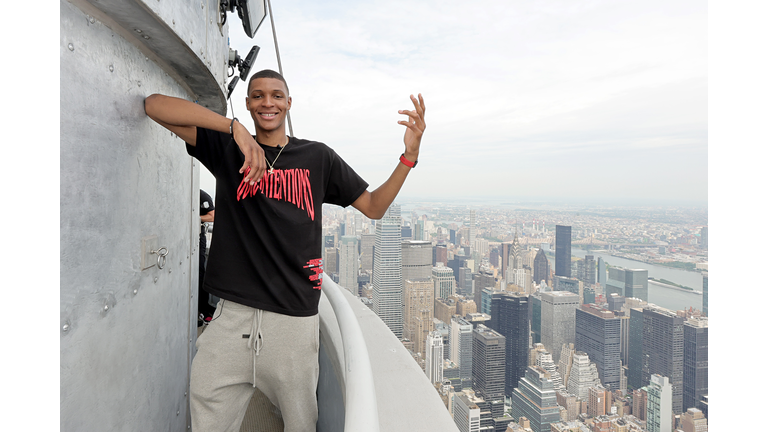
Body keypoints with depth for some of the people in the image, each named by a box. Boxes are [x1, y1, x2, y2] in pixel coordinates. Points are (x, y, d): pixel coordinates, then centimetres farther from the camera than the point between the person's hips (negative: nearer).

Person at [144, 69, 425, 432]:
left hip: (294, 320, 0)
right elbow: (155, 105, -1)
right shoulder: (227, 148, 7)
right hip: (231, 316, 1)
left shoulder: (317, 157, 8)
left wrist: (409, 154, -6)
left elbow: (374, 207, 9)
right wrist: (234, 127, -14)